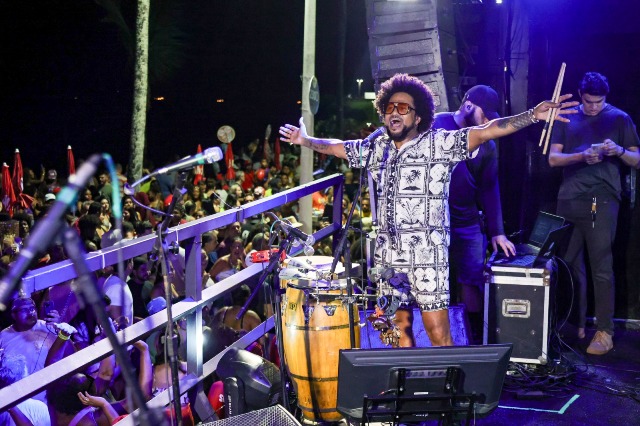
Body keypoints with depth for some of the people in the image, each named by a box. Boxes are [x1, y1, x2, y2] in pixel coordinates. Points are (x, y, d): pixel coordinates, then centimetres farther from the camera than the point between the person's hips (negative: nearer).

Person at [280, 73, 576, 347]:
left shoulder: (438, 144, -4)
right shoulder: (378, 148, 11)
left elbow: (486, 132, -15)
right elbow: (338, 147, 26)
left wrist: (533, 115, -24)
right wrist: (306, 141, 28)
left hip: (427, 255, -5)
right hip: (388, 255, 5)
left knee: (438, 333, -5)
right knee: (399, 328, 12)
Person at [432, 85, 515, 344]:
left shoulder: (487, 145, 10)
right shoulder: (436, 125, -3)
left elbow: (490, 189, 11)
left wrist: (497, 232, 6)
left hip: (468, 225, 3)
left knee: (472, 287, -2)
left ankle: (475, 343, 8)